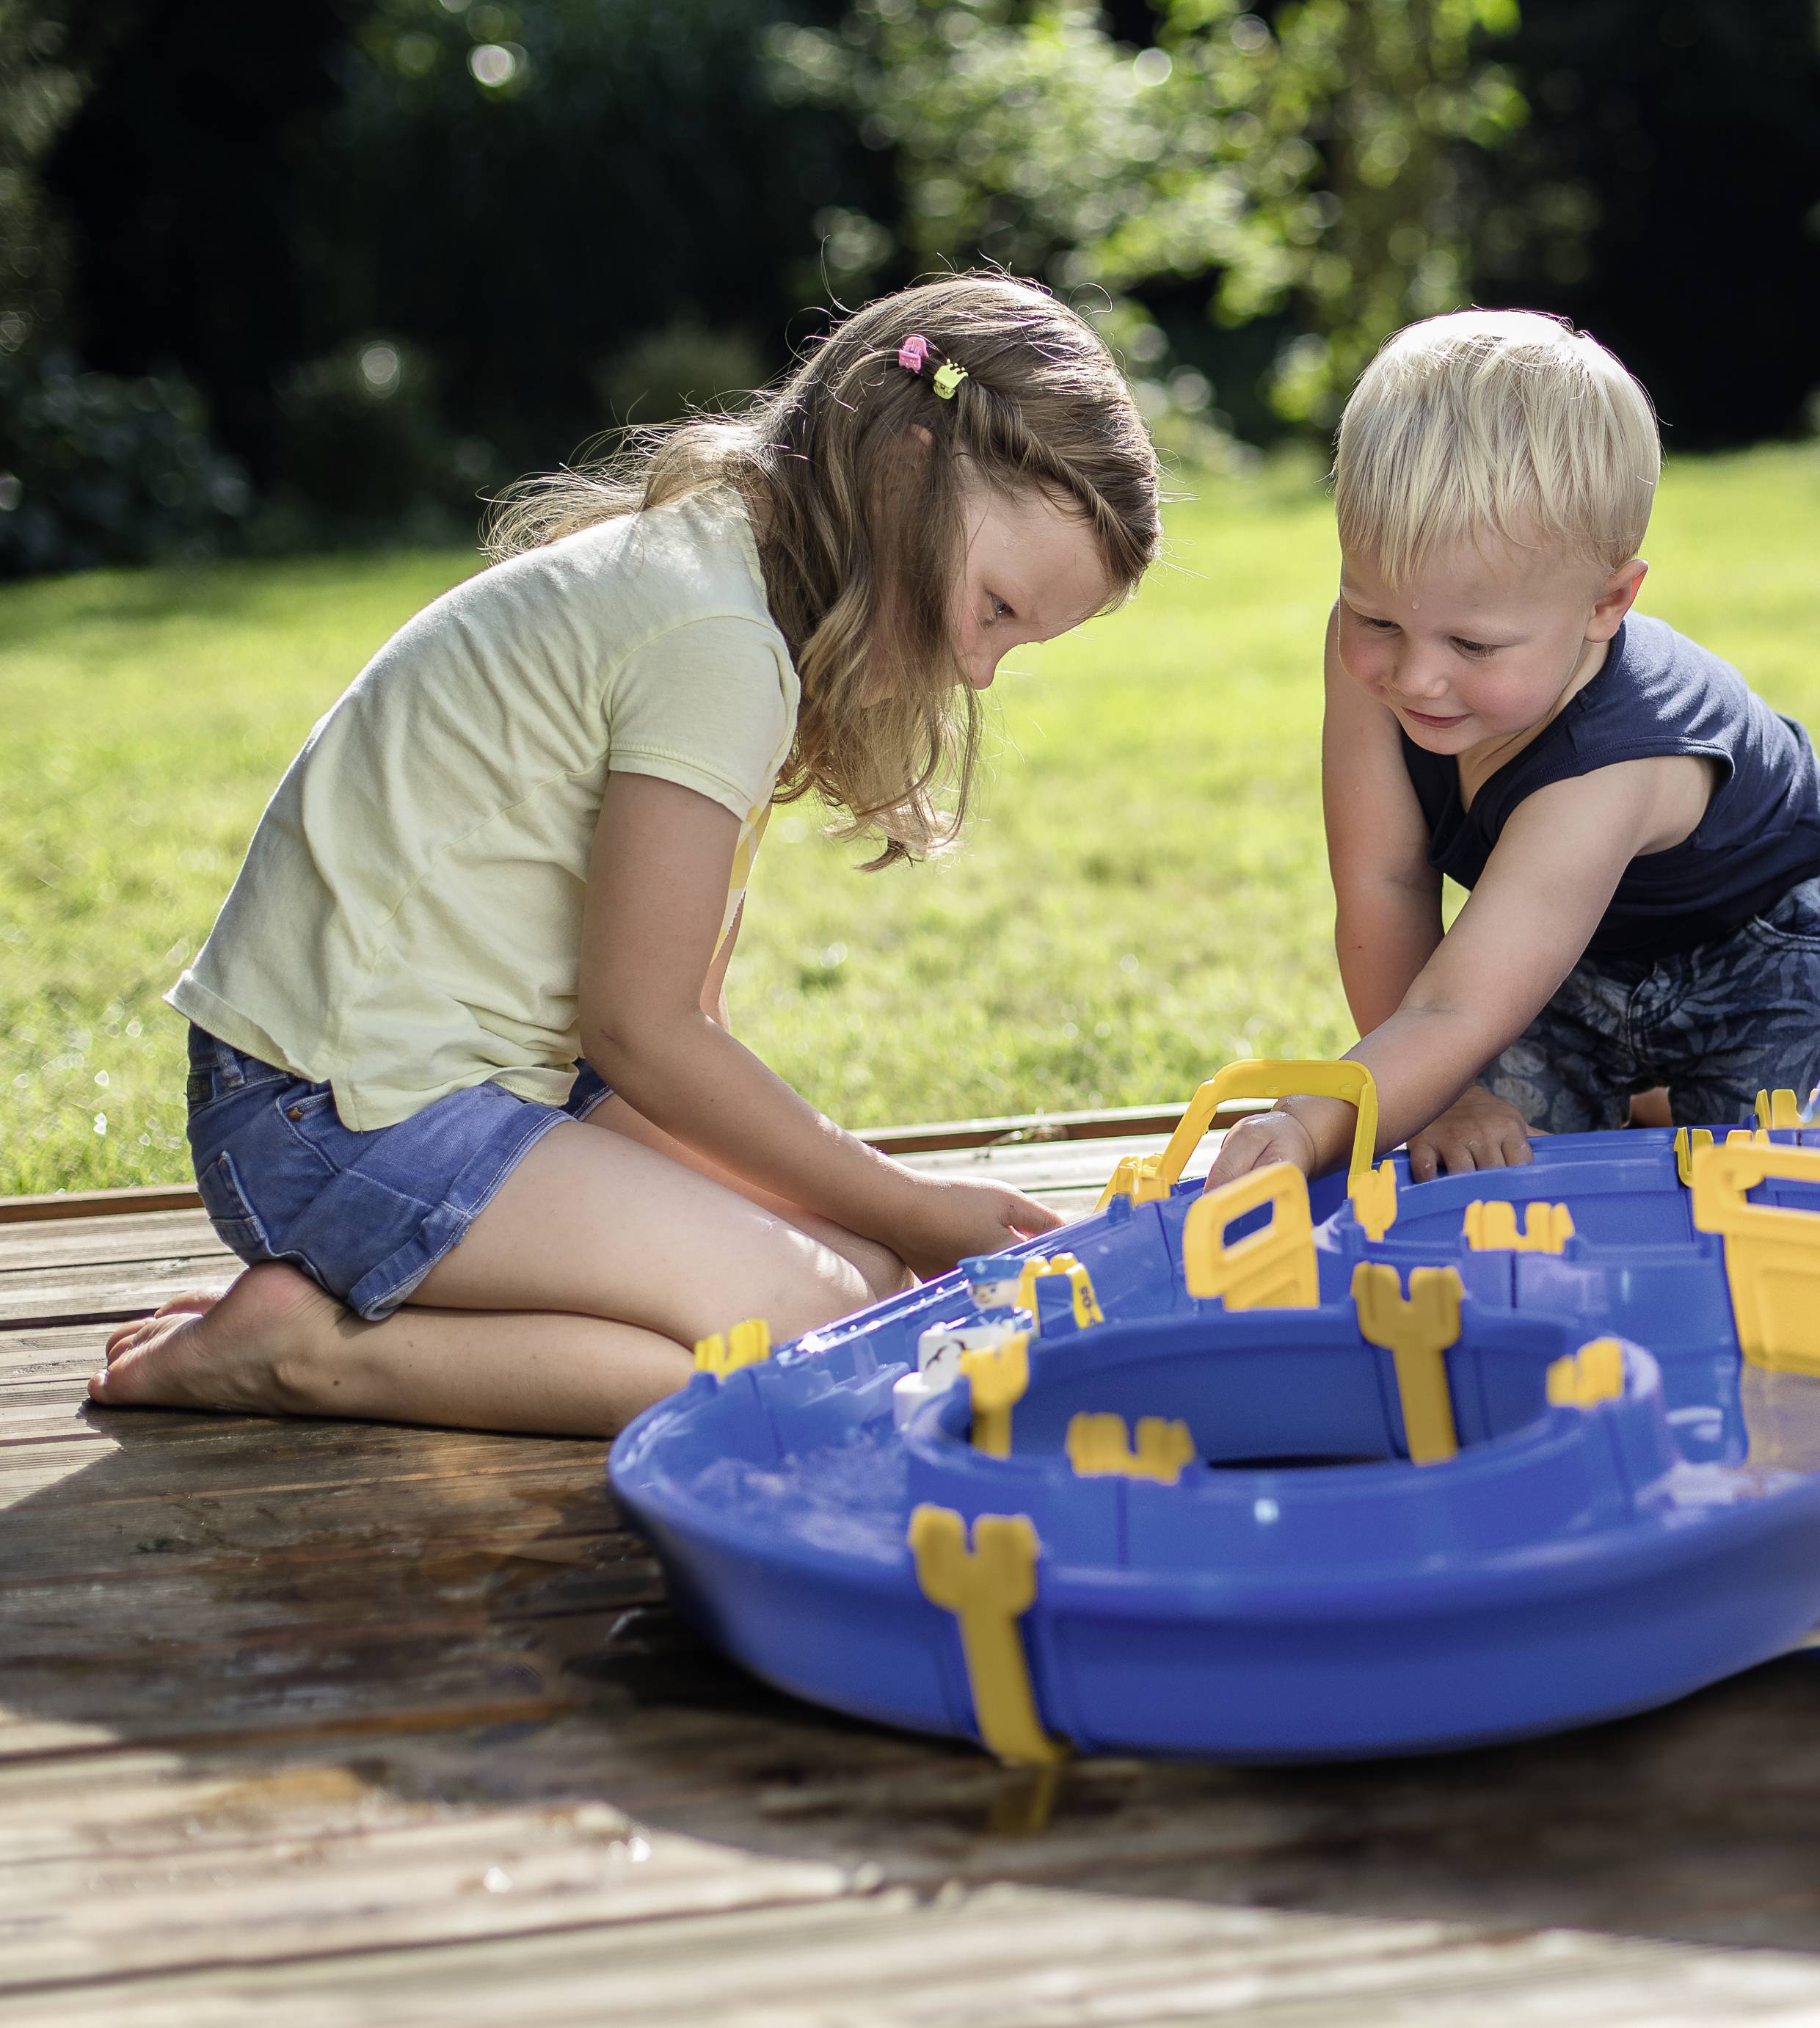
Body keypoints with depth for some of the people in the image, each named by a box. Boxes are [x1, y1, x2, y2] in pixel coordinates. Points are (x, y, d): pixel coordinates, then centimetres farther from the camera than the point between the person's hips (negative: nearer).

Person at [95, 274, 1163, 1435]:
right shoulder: (715, 642, -19)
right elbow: (639, 1026, -16)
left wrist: (897, 1215, 1)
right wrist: (912, 1211, -6)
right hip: (351, 1119, -10)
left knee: (863, 1267, 4)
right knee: (819, 1333, -18)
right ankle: (314, 1348, -12)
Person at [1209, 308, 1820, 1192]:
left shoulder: (1605, 770, -46)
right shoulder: (1371, 648, -30)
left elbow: (1454, 1017, -51)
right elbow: (1381, 885, -24)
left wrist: (1308, 1129, -66)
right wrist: (1441, 1097, -25)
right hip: (1571, 960, 5)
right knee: (1492, 1180, -7)